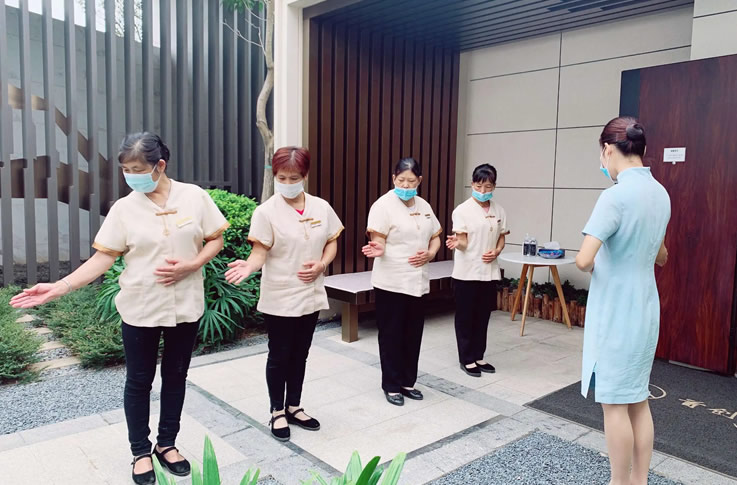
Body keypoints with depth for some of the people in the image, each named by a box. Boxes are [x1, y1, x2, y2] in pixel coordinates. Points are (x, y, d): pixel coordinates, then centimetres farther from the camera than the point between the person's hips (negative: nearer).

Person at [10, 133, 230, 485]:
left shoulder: (194, 196, -6)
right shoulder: (124, 208, -6)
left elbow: (215, 240, -1)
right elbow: (103, 257, -6)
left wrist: (191, 265, -18)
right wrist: (61, 286, -16)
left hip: (185, 306, 1)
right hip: (140, 309, 0)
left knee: (175, 376, 15)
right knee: (139, 381, 11)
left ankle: (166, 444, 35)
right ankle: (141, 452, 31)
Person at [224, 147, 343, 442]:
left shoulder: (321, 207, 1)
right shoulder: (266, 211, -11)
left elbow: (332, 242, 8)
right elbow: (260, 252, -15)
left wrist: (322, 265, -9)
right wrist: (249, 266, -36)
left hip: (311, 295, 4)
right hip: (279, 299, -4)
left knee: (300, 355, 16)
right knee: (279, 356, 8)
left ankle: (294, 407, 33)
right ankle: (277, 412, 27)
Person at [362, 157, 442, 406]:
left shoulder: (424, 206, 10)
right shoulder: (383, 205, -10)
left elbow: (435, 237, 16)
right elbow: (378, 240, -16)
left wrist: (430, 254, -4)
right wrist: (377, 250, -39)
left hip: (418, 281, 6)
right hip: (391, 283, -6)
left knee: (413, 335, 14)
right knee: (391, 335, 5)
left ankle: (408, 382, 29)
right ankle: (392, 386, 18)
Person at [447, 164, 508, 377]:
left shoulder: (499, 211, 5)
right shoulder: (462, 210, -10)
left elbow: (501, 238, 13)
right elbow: (463, 243, -14)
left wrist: (496, 251, -8)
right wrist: (456, 243, -37)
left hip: (489, 272, 5)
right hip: (466, 273, -4)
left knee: (483, 316, 13)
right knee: (465, 317, 5)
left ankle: (478, 356, 27)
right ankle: (467, 359, 17)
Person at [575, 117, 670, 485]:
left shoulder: (616, 196, -20)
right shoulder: (661, 194, 7)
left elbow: (583, 260, -26)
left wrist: (592, 267, -5)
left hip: (615, 313, -8)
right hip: (645, 310, 8)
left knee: (615, 403, 5)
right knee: (638, 400, 17)